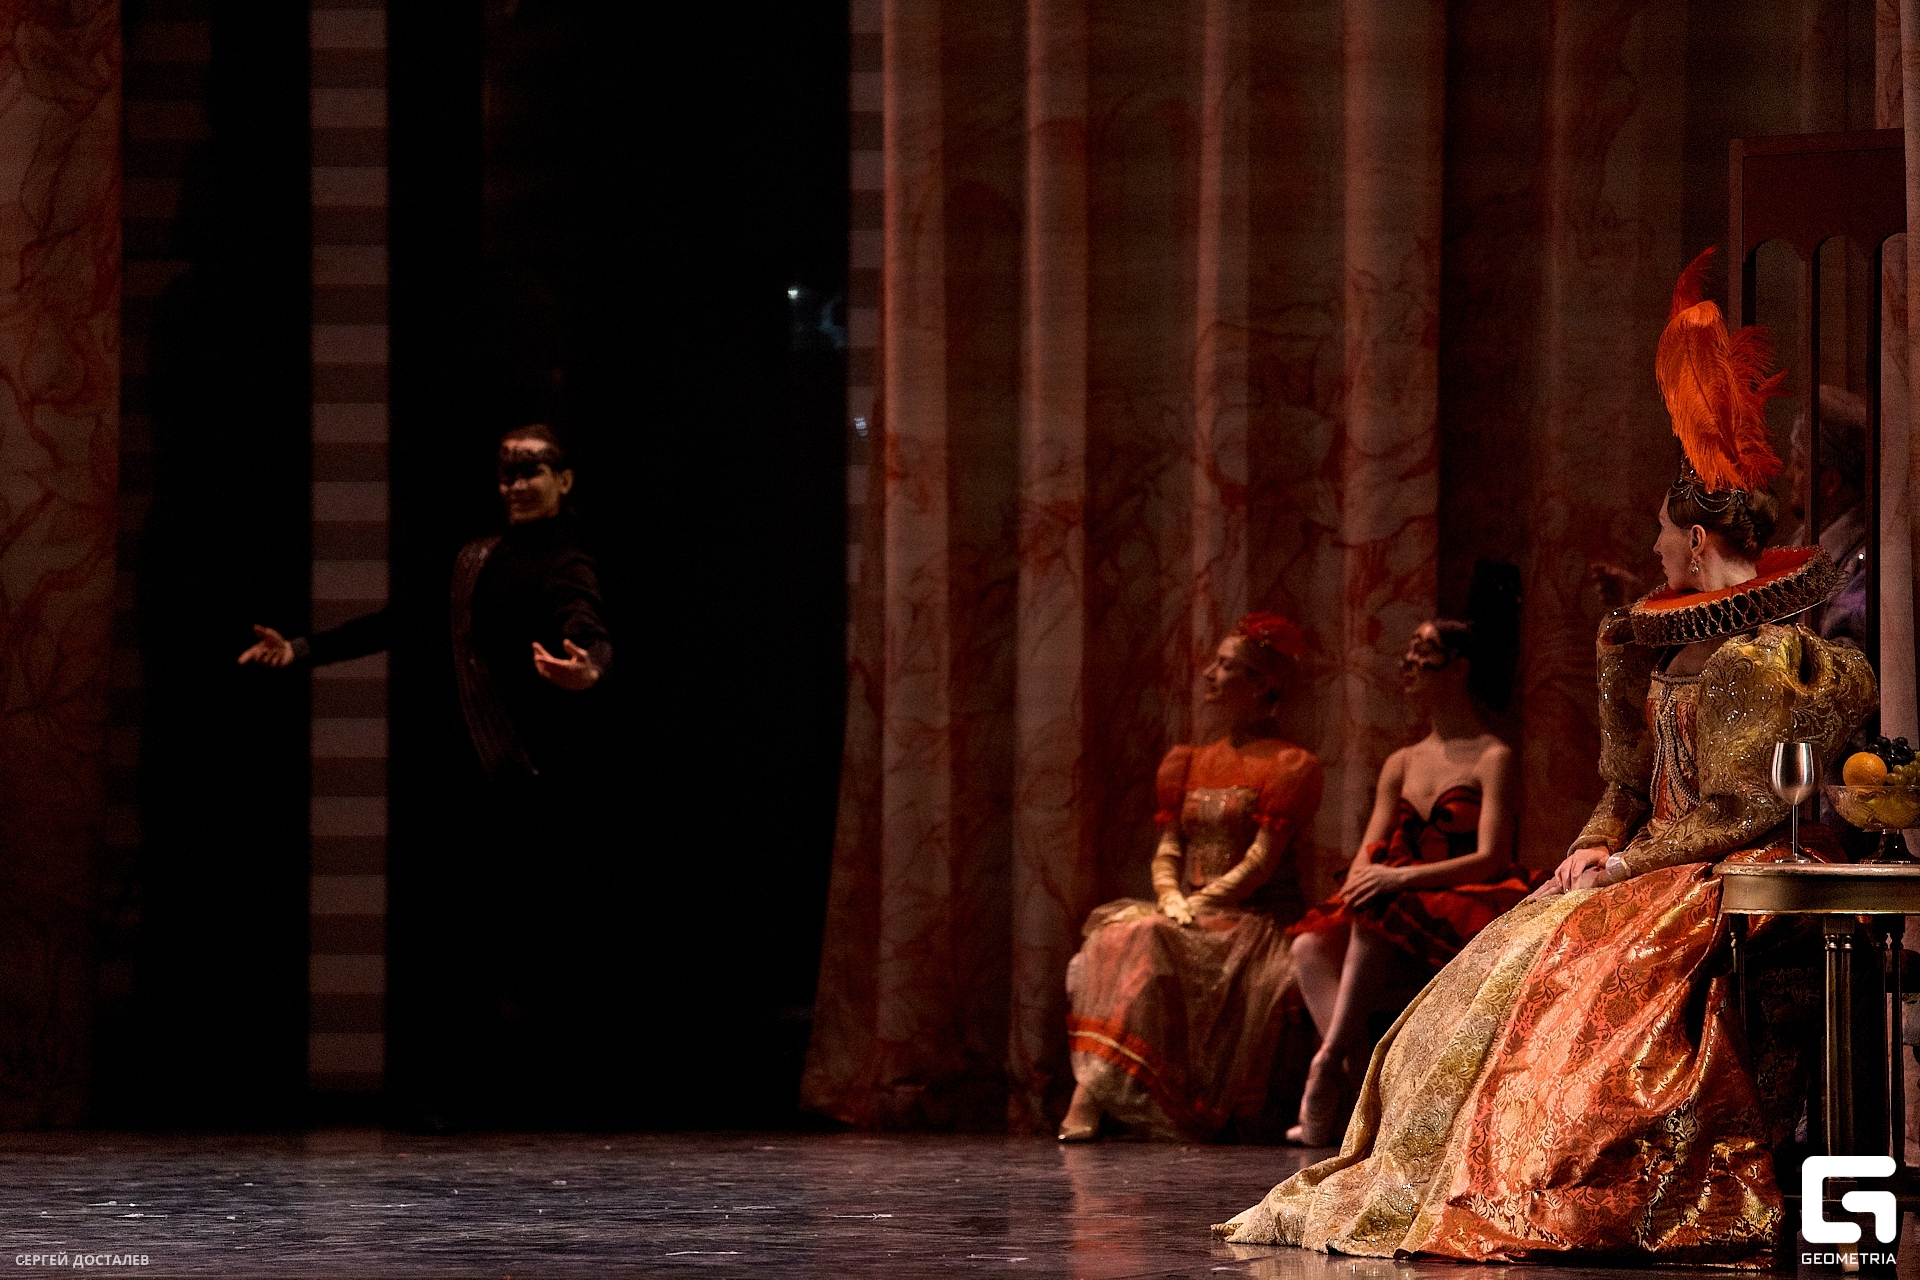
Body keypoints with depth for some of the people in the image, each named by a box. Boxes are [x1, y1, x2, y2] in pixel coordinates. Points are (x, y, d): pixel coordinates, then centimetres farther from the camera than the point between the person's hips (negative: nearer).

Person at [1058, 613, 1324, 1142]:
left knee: (1151, 945, -35)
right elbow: (1168, 849, 14)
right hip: (1190, 913, 5)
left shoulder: (1290, 765, 1)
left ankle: (1091, 1091, -44)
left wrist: (1200, 905, -18)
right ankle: (1091, 1094, -47)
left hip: (1253, 919, -5)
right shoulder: (1188, 763, 22)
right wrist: (1171, 898, -9)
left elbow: (1263, 860, -9)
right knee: (1122, 937, -30)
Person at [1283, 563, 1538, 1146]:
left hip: (1460, 925, -6)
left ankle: (1330, 1065, -40)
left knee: (1377, 915, -35)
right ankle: (1356, 1073, -41)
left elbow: (1491, 857, -12)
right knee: (1311, 944, -23)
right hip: (1387, 932, 6)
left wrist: (1404, 878, -23)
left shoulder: (1492, 759, 0)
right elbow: (1366, 859, 14)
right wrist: (1362, 880, -11)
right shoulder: (1401, 765, 21)